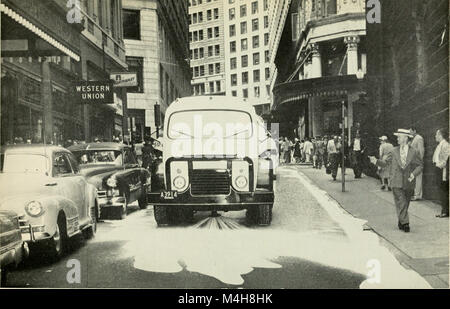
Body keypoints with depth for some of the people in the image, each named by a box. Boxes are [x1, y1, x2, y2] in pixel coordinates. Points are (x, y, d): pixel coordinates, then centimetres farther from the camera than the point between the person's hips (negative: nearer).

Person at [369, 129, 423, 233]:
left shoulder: (414, 152, 1)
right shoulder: (394, 151, 6)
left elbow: (420, 165, 4)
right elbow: (385, 162, 10)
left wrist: (414, 174, -13)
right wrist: (376, 161, -9)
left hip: (408, 183, 0)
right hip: (397, 183, 0)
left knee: (405, 204, 10)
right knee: (401, 203, -9)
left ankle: (401, 222, 24)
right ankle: (405, 223, -9)